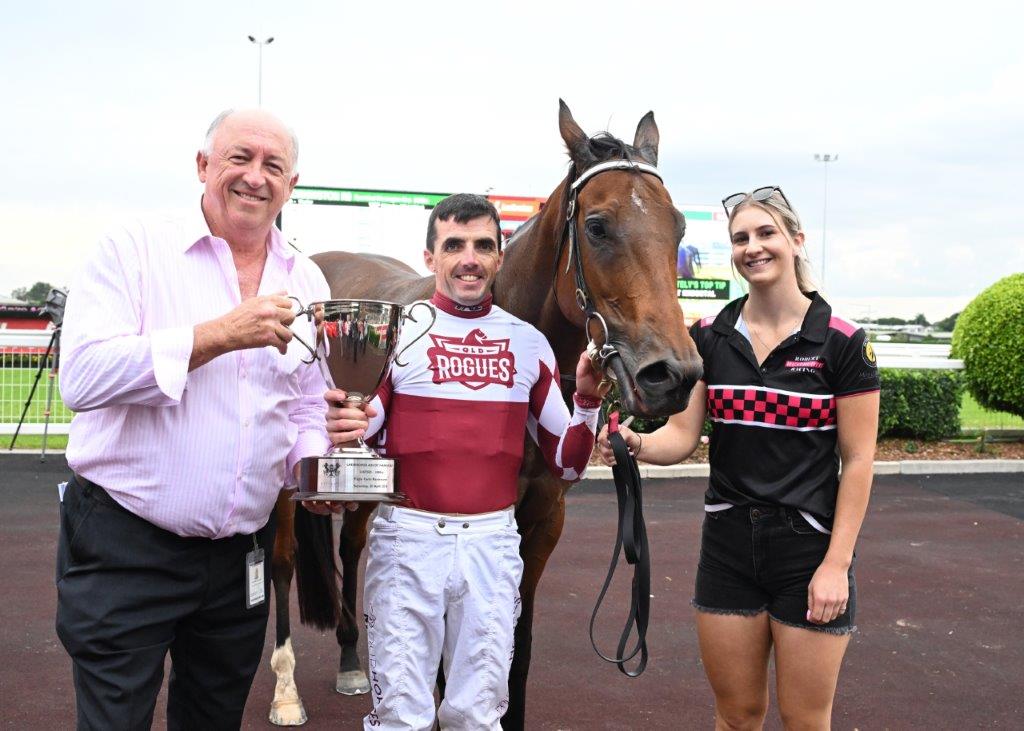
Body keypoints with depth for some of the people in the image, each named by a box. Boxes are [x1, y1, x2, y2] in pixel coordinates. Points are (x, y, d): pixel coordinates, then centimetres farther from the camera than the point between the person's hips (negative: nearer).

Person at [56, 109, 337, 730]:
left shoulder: (306, 282, 7)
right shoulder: (135, 248, -7)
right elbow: (82, 377, -20)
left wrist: (312, 462, -8)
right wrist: (222, 334, -23)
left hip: (241, 556, 5)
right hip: (125, 548, -4)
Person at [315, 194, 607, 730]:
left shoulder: (528, 343, 6)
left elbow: (565, 464, 10)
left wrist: (587, 400, -8)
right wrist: (341, 431, -26)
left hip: (493, 540, 2)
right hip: (408, 534, -2)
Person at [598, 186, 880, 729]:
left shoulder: (842, 342, -8)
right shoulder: (708, 337, 2)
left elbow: (857, 460, -7)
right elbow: (682, 436, -1)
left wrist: (837, 563, -11)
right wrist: (636, 444, -23)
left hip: (809, 546, -3)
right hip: (728, 544, 3)